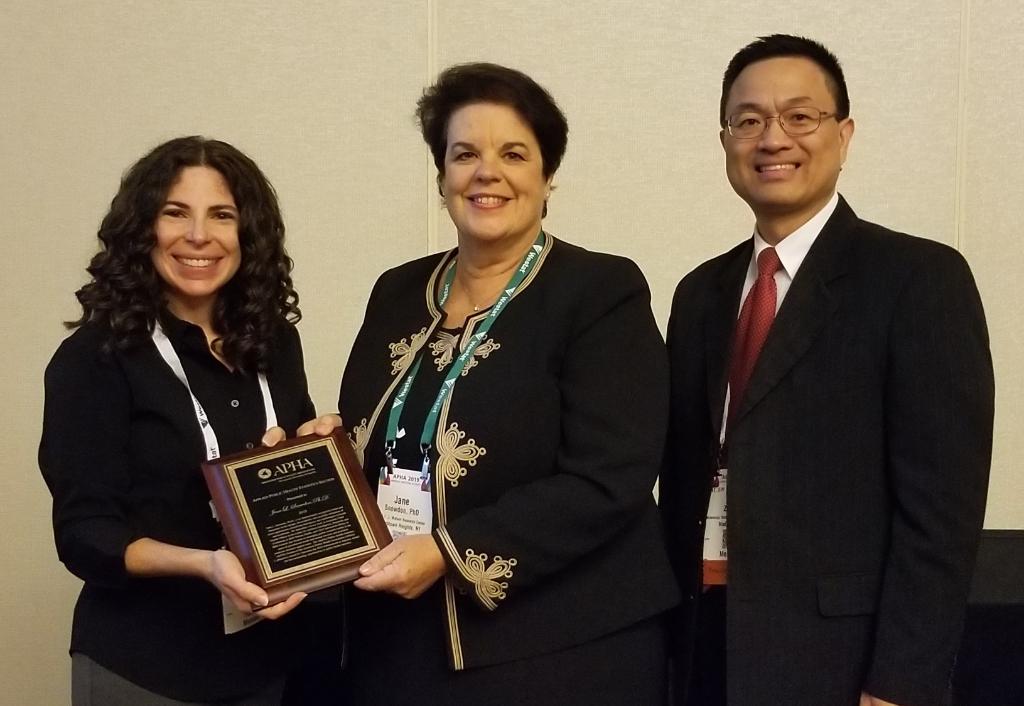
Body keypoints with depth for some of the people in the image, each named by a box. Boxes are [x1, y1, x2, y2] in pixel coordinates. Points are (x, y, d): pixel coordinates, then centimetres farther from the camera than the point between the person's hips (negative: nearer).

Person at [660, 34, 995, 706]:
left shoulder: (920, 279, -8)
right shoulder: (701, 293, 10)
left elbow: (941, 507, -13)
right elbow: (686, 478, 11)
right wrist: (676, 628, 5)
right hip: (708, 646, 6)